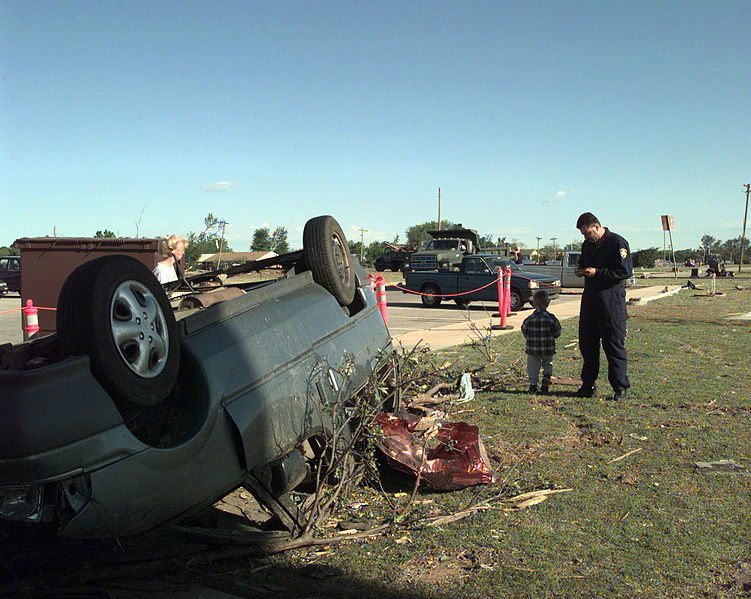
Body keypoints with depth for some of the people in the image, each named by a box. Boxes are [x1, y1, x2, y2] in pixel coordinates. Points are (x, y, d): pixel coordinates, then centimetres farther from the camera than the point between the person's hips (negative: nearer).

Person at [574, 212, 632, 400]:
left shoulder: (618, 243, -8)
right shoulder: (587, 245, 15)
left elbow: (625, 272, -14)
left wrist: (597, 272, -17)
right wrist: (580, 271, 7)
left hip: (611, 300, -7)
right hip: (590, 298, 7)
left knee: (614, 344, -3)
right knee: (587, 343, 9)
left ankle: (620, 388, 6)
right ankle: (587, 385, 19)